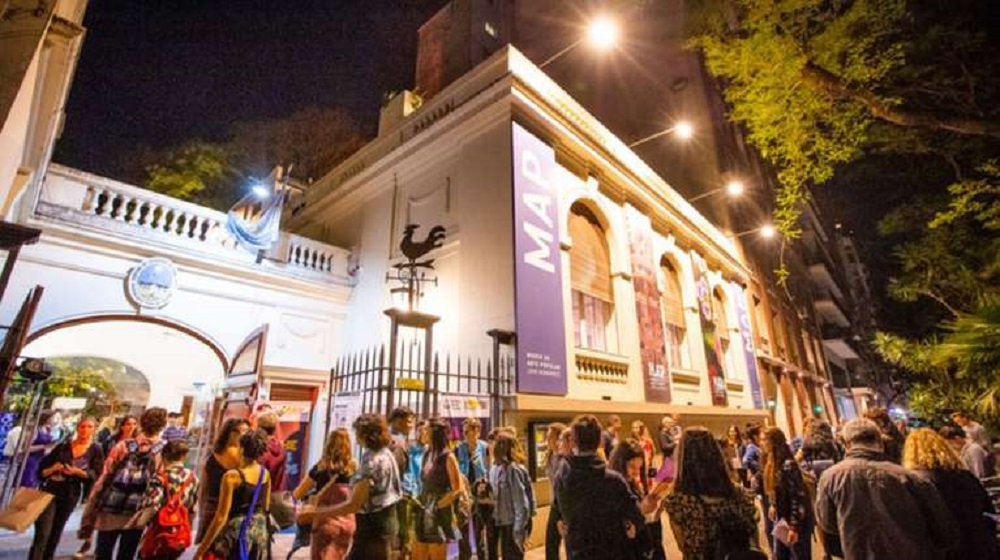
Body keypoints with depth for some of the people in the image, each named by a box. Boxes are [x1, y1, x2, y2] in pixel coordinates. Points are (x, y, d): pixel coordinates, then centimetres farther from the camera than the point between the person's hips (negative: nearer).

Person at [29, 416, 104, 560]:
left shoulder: (96, 450, -2)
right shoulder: (63, 446, 2)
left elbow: (97, 475, -8)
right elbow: (41, 469, 5)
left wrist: (78, 472, -22)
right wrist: (52, 469, -15)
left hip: (70, 496, 1)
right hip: (49, 492, 0)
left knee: (55, 535, 13)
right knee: (42, 535, -9)